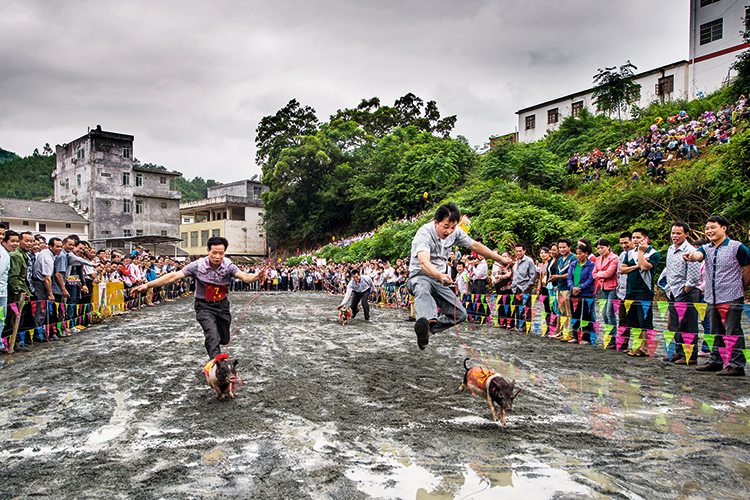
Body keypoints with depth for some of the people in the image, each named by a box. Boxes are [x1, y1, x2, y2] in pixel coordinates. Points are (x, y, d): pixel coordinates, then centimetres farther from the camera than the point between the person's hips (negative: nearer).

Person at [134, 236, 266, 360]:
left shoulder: (228, 266, -13)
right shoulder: (198, 265, -17)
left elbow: (244, 277, -27)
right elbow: (174, 276, -20)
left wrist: (256, 276, -51)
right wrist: (148, 285, -25)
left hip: (222, 305, 3)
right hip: (204, 307, -3)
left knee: (224, 340, 15)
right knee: (213, 337, -24)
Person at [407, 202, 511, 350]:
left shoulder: (455, 232, -4)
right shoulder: (424, 233, -25)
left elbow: (475, 245, 13)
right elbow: (424, 263, -42)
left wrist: (501, 259, 20)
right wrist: (441, 276, -62)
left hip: (439, 279, 7)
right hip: (419, 276, -7)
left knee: (460, 314, 1)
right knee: (423, 289, -43)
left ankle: (427, 329, 15)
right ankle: (425, 321, -71)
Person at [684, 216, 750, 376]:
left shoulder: (737, 247, -4)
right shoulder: (706, 248, 9)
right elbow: (698, 255, -14)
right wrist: (691, 256, -38)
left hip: (731, 299, -6)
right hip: (712, 298, 6)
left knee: (733, 332, -4)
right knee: (716, 332, 14)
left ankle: (736, 365, 1)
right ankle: (715, 362, 23)